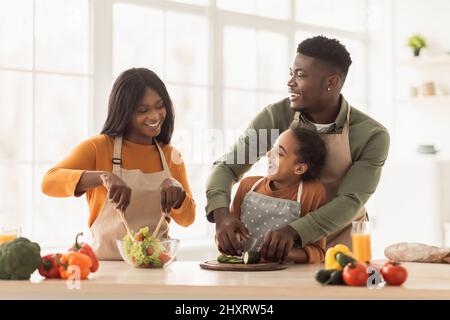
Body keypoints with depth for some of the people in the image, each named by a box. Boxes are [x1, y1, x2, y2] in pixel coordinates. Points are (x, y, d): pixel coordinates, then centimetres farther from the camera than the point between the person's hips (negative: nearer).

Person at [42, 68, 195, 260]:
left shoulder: (172, 157, 12)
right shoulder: (99, 148, 0)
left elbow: (187, 219, 11)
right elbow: (49, 182, -14)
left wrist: (177, 190, -11)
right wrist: (103, 176, -29)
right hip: (106, 264, -4)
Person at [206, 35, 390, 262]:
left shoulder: (372, 135, -13)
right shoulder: (277, 116, -8)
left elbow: (350, 201, -19)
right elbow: (227, 167, -6)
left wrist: (295, 231, -36)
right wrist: (221, 214, -28)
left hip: (340, 245, -2)